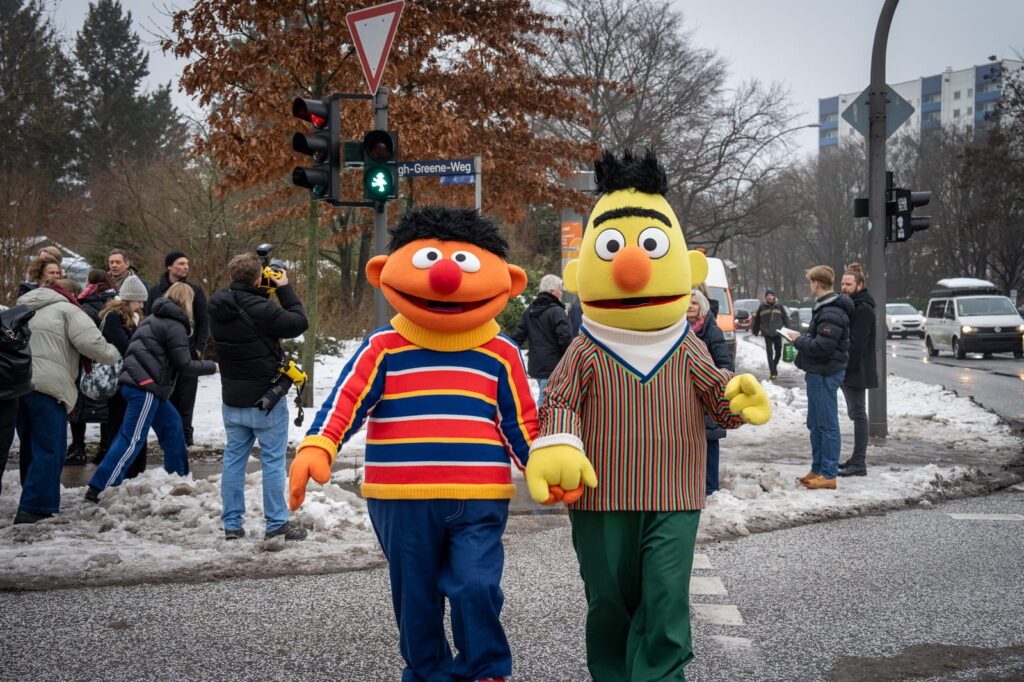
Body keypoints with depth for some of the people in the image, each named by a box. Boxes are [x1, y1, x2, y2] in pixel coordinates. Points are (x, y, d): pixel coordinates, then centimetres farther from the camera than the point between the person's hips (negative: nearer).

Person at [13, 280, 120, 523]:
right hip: (46, 386, -8)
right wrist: (113, 355, 9)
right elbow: (91, 343, -8)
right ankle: (34, 509, -12)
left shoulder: (24, 311, 29)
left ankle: (34, 503, 23)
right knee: (49, 450, -6)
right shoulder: (67, 310, 4)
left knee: (32, 448, 17)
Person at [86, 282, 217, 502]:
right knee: (132, 439, -10)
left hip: (136, 382, 10)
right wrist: (212, 367, 1)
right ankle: (97, 489, -14)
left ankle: (178, 476, 29)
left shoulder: (155, 319, 19)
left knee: (171, 423, 20)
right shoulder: (175, 326, -9)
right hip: (145, 386, -10)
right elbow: (185, 365, -9)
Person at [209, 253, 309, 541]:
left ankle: (231, 523, 15)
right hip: (266, 398, -7)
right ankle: (277, 523, 8)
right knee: (273, 460, 3)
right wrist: (285, 288, -5)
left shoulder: (218, 306, -2)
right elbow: (298, 323, -15)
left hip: (232, 399, 7)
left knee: (233, 458, 12)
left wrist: (268, 292, 6)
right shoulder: (259, 309, -24)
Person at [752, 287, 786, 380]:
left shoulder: (779, 306, 5)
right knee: (769, 353, -6)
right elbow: (757, 320, 11)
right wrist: (755, 331, 15)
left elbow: (785, 318, 10)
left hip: (777, 333, 1)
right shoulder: (762, 307, 3)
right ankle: (773, 372, -4)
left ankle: (774, 365, 35)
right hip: (767, 334, -1)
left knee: (778, 352, 8)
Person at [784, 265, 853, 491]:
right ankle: (817, 469, 25)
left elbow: (823, 346, -25)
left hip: (825, 374, -11)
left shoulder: (831, 313, -19)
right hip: (818, 373, 11)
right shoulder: (823, 308, 15)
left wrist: (800, 340, -12)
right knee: (815, 424, 16)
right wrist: (803, 337, 7)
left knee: (827, 425, -5)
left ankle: (828, 474, 0)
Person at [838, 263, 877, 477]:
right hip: (849, 370, 10)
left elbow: (857, 343, -21)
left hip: (857, 371, -10)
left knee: (858, 414, -8)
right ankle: (857, 459, 21)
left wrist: (845, 367, -20)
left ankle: (859, 463, -7)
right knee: (855, 413, 14)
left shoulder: (863, 309, -15)